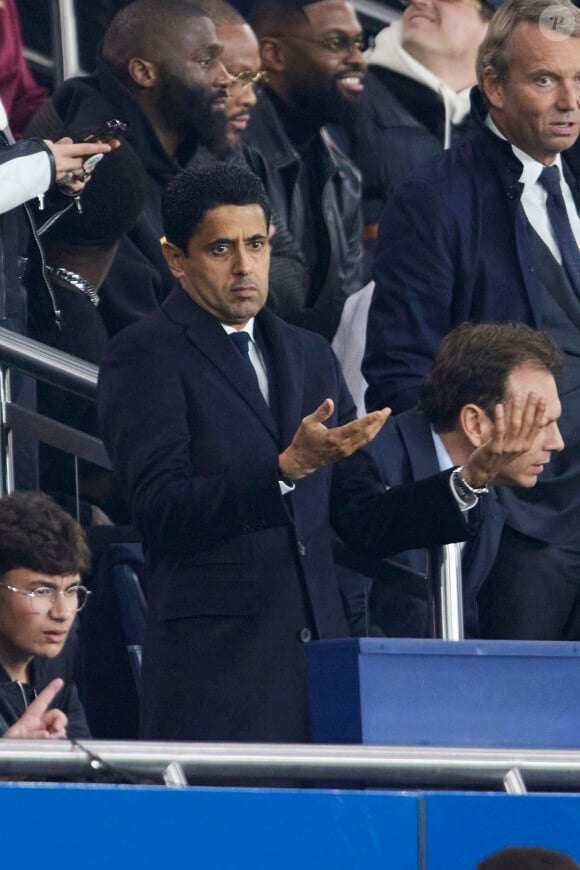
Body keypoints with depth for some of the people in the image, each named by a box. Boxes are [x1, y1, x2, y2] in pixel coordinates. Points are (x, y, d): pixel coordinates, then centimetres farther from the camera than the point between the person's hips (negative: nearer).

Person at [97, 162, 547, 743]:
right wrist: (290, 468, -24)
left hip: (319, 647, 6)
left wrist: (472, 476, 3)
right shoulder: (144, 356, -1)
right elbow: (162, 512, -13)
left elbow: (366, 521, 18)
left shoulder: (308, 355, 19)